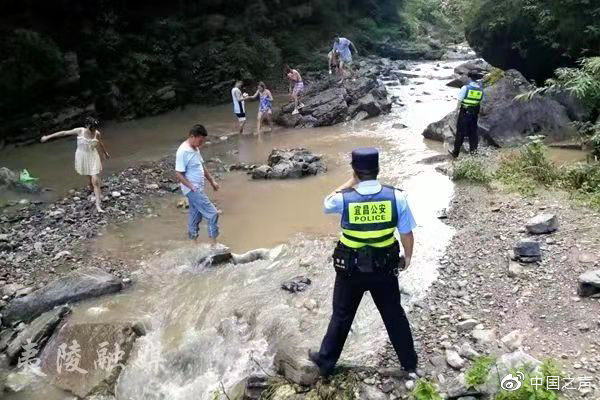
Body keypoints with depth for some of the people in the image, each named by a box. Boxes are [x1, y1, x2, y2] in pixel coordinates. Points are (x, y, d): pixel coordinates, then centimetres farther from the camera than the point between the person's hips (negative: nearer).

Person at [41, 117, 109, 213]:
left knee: (95, 181, -9)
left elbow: (100, 144, 11)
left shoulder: (97, 133, -10)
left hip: (93, 159, 0)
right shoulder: (79, 131, -14)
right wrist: (48, 137, 1)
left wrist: (105, 153, 28)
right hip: (82, 158, 0)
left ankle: (98, 206, -8)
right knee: (91, 180, 11)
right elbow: (64, 133, -4)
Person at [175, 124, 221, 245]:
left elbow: (202, 167, 18)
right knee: (212, 213, -9)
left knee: (195, 215, 17)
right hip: (193, 190, -9)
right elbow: (178, 174, -20)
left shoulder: (195, 149, 8)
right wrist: (193, 187, -22)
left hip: (198, 188, 9)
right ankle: (214, 243, 0)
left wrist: (212, 181, 13)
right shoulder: (183, 152, -21)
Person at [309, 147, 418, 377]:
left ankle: (326, 361, 34)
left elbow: (327, 203, 6)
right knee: (394, 314, 20)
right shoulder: (396, 197, -16)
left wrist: (350, 183, 7)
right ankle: (409, 362, 36)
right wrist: (408, 256, 12)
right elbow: (407, 233, -6)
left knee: (342, 315, 17)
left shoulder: (344, 199, -19)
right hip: (385, 268, 1)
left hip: (351, 269, -1)